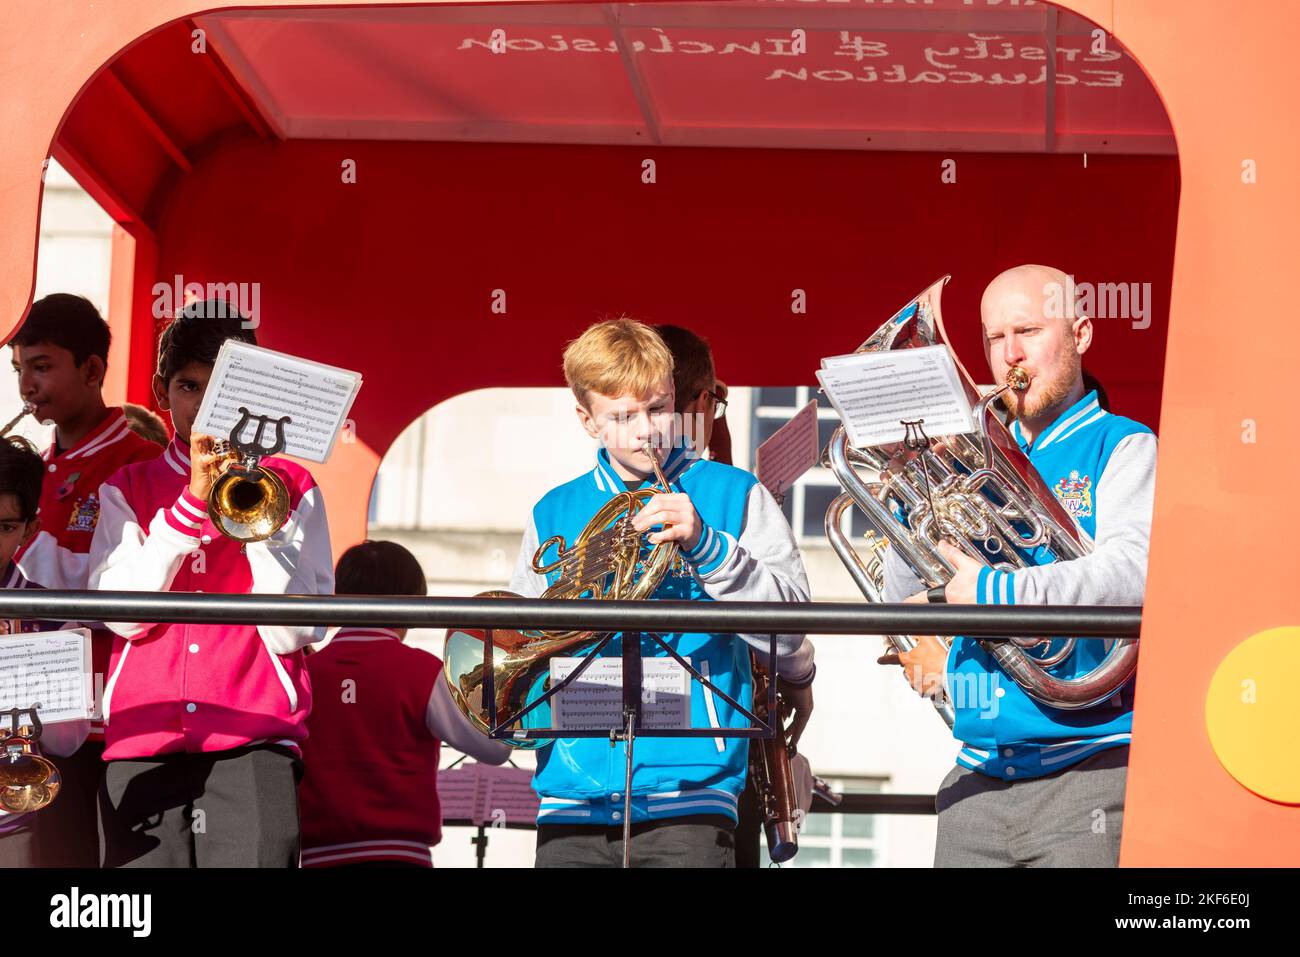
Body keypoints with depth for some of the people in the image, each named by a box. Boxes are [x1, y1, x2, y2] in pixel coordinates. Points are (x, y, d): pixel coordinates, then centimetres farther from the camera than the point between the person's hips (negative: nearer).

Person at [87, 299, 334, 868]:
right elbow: (122, 613, -2)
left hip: (254, 744, -1)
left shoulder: (290, 488, 10)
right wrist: (191, 502, -9)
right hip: (143, 745, 2)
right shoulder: (127, 488, 14)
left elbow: (293, 633, -1)